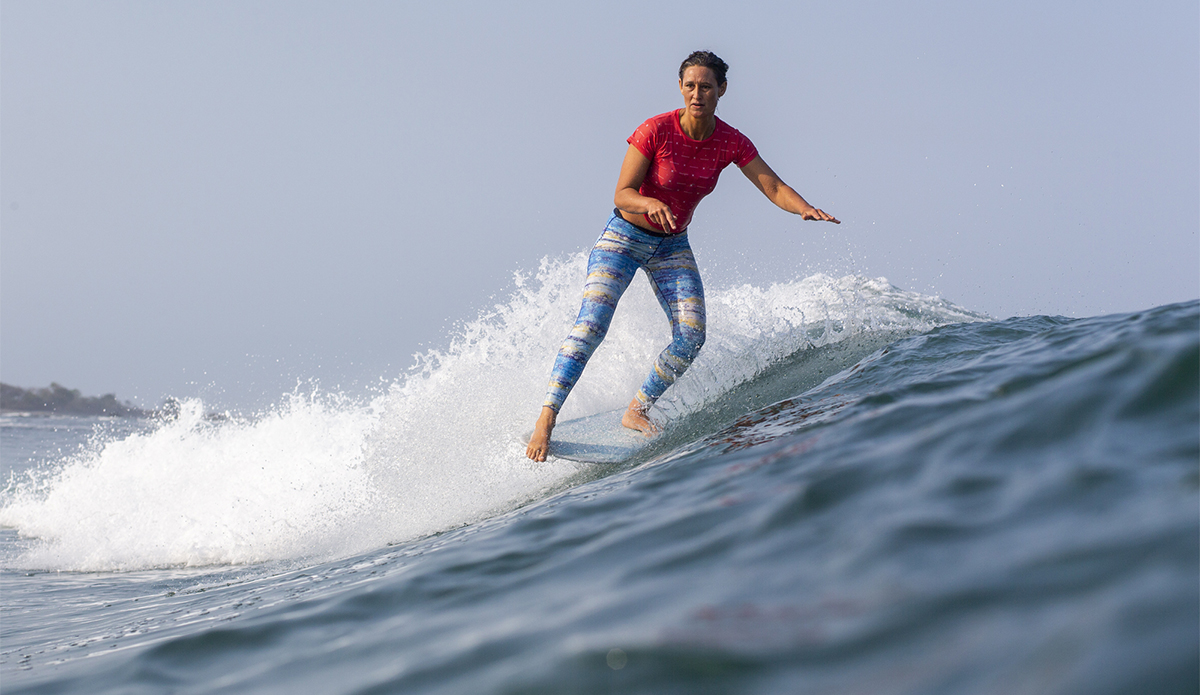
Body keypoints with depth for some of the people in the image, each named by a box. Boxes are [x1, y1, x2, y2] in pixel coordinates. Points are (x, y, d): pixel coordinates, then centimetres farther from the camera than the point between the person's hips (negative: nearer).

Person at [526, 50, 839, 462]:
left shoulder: (731, 143, -10)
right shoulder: (656, 131, -21)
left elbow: (774, 189, -11)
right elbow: (621, 195, -20)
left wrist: (806, 209, -31)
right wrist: (650, 203, -42)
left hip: (673, 246, 4)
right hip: (625, 237, -4)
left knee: (692, 336, -12)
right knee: (591, 325, -21)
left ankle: (636, 412, 3)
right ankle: (547, 417, -20)